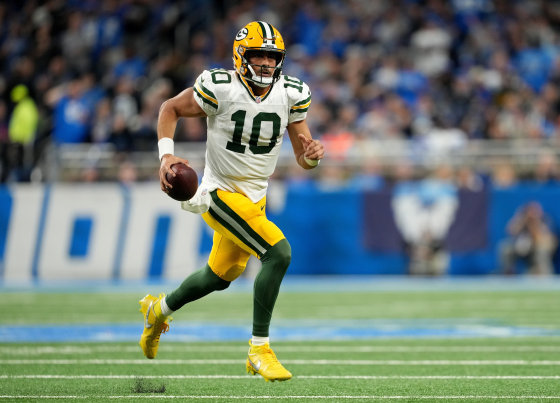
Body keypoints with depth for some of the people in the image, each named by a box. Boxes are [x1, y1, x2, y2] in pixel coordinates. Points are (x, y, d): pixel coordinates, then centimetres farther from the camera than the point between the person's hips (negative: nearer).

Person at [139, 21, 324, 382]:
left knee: (221, 277, 24)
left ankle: (160, 309, 52)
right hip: (222, 194, -7)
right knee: (279, 253, -24)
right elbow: (170, 109, -5)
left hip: (256, 197, 7)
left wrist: (312, 154, -26)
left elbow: (302, 158, -2)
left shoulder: (292, 94, -6)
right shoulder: (220, 87, -19)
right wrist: (166, 154, -19)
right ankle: (260, 350, -14)